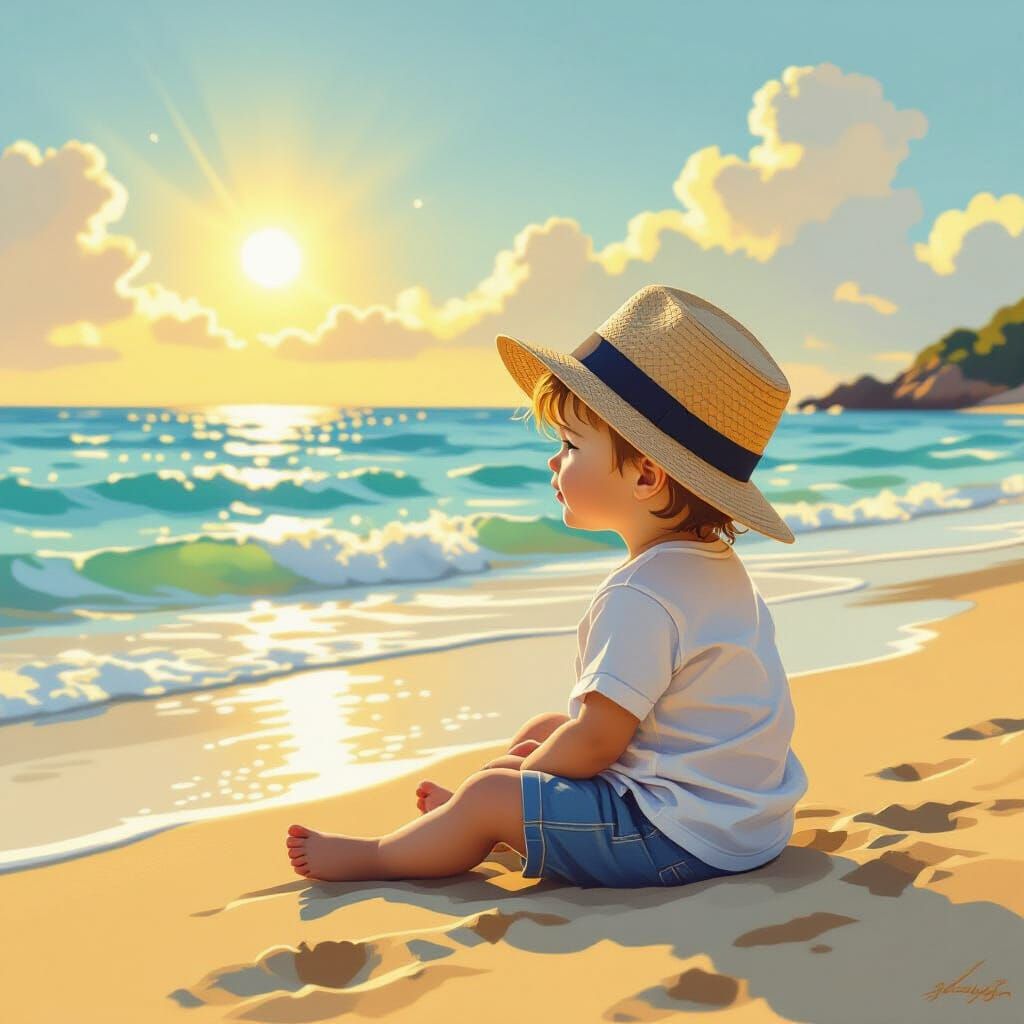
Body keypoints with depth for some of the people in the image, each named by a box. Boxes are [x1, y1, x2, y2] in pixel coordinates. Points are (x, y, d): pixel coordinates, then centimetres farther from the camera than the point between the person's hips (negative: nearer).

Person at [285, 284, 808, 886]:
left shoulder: (640, 596, -25)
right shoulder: (718, 568, 8)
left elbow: (594, 743, -21)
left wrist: (527, 769, -1)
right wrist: (546, 748, 15)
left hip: (685, 837, -10)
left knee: (491, 796, -6)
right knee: (544, 726, 20)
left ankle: (369, 856, 16)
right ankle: (458, 811, 38)